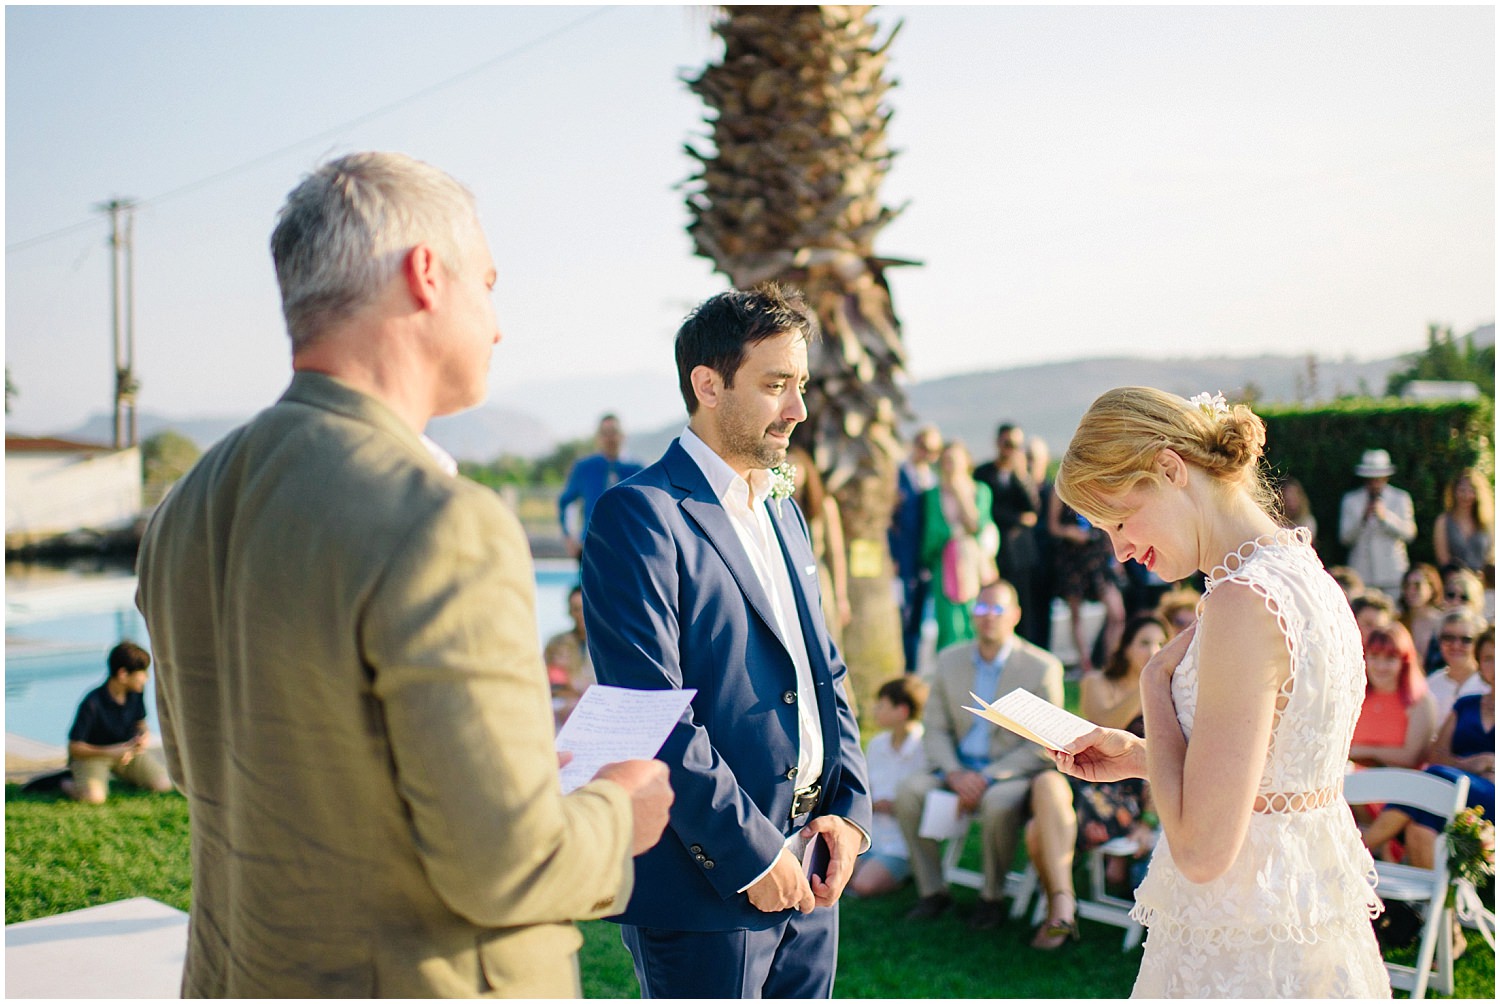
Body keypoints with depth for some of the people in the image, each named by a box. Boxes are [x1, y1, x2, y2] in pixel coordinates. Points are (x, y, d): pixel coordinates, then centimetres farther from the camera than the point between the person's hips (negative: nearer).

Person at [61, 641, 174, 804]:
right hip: (92, 753, -6)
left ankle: (120, 773, 16)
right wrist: (110, 752, -33)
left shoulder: (136, 692, -9)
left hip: (126, 749, 6)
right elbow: (74, 747, -20)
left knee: (164, 784, -10)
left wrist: (144, 735, -17)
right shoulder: (92, 704, -27)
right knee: (94, 797, -33)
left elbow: (140, 722, 8)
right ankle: (68, 782, 3)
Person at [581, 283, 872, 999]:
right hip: (706, 884, -7)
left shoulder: (781, 507, 14)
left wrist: (850, 806, 3)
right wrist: (751, 853, -17)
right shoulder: (638, 516, -13)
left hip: (806, 870, 8)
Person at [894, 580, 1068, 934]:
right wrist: (954, 773, -14)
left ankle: (991, 897, -11)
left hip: (1014, 771, -4)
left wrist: (987, 777, -20)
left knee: (998, 803, -36)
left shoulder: (1043, 667, -8)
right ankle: (932, 891, -7)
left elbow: (1043, 746, -11)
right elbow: (935, 729, 6)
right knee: (909, 791, -22)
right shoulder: (949, 660, 6)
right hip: (958, 768, 4)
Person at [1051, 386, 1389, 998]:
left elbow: (1201, 848, -24)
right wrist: (1140, 757, 10)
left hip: (1241, 961, -9)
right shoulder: (1307, 575, 6)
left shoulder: (1244, 601, -23)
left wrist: (1156, 684, -13)